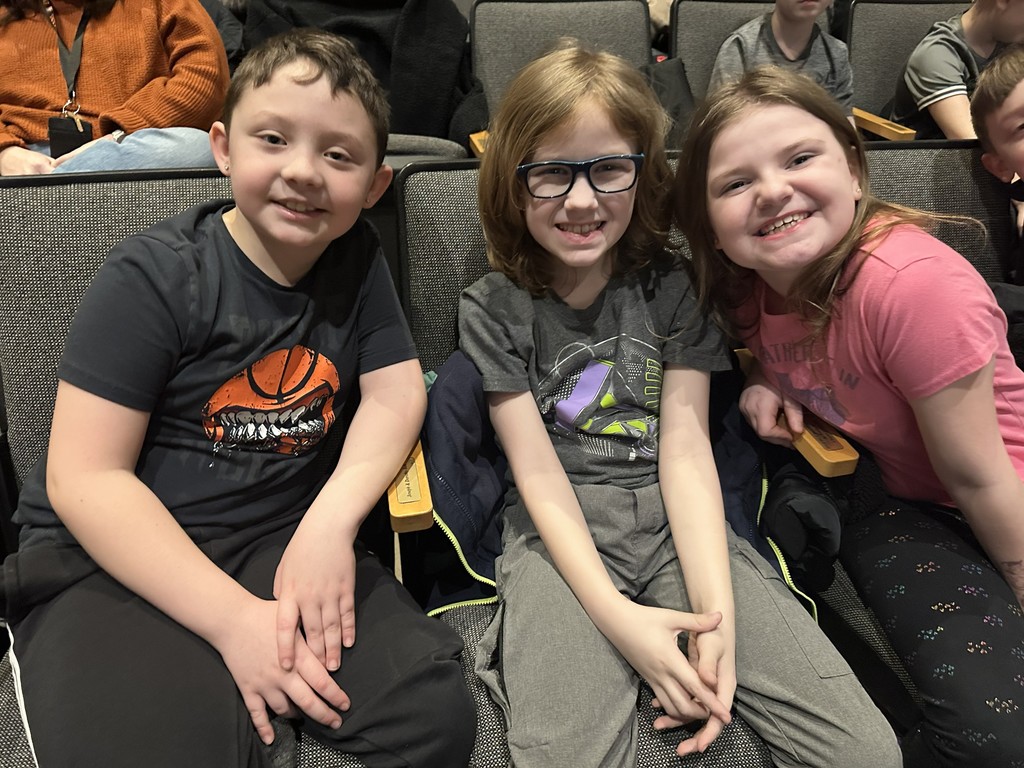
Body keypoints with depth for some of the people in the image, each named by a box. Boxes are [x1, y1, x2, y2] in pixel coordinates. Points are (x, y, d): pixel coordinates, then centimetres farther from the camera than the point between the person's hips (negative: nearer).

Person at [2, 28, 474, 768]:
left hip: (286, 539, 4)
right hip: (118, 556, -3)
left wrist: (332, 517, -18)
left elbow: (396, 393, 2)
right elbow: (83, 478, -14)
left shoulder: (356, 259, 4)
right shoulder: (153, 277, -11)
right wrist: (236, 618, -21)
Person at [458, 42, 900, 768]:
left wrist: (716, 612, -16)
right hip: (561, 534, -1)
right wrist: (618, 617, -17)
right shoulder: (493, 308, 0)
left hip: (675, 520, 2)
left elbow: (687, 450, -3)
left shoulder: (673, 289, 5)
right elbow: (539, 474, -6)